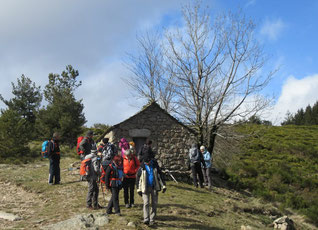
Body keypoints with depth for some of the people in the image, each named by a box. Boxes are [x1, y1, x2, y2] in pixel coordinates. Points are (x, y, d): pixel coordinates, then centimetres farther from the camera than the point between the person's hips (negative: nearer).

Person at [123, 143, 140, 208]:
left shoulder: (134, 158, -5)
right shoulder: (123, 158, -6)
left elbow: (138, 165, 8)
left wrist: (135, 171, -5)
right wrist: (122, 172, -3)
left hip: (132, 176, 0)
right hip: (125, 176, 0)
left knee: (132, 190, 7)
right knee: (126, 190, 2)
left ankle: (132, 203, 16)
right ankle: (126, 203, 10)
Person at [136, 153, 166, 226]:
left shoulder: (155, 166, 0)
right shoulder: (142, 167, -3)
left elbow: (160, 175, 7)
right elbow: (138, 178, 3)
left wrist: (163, 186, 2)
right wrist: (138, 189, 0)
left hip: (154, 188, 2)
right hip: (145, 188, -2)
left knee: (154, 204, 3)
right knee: (146, 203, -13)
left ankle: (152, 220, 12)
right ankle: (146, 219, -15)